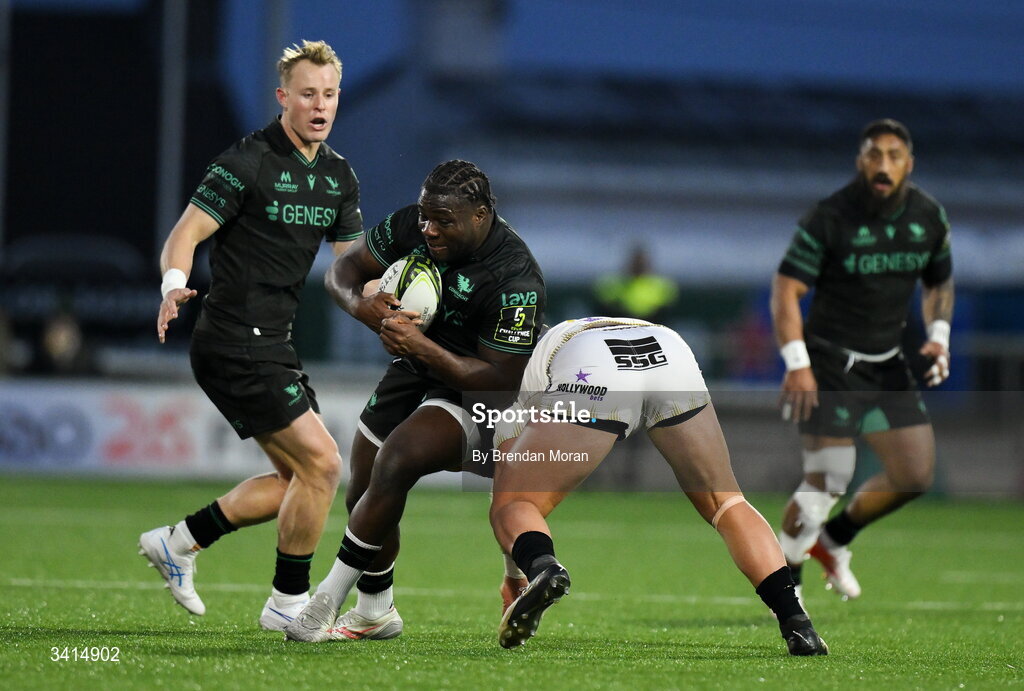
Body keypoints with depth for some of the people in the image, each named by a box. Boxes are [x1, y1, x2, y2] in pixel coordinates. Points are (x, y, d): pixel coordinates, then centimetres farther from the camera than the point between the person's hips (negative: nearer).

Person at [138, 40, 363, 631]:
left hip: (273, 347, 9)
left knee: (297, 479, 11)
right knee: (321, 463, -12)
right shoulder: (248, 163, -13)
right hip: (236, 344, -9)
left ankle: (181, 541, 20)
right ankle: (288, 602, 0)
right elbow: (186, 234, -16)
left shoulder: (339, 175, 11)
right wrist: (176, 286, -36)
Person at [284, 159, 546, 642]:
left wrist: (423, 348, -37)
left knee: (394, 463, -30)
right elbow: (344, 268, 1)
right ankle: (374, 614, 34)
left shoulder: (515, 280, -29)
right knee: (363, 498, 9)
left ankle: (325, 603, -22)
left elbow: (502, 379, -27)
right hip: (412, 371, 7)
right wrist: (360, 304, -24)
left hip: (471, 391, -7)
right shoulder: (411, 227, -12)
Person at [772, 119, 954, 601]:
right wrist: (797, 364, -23)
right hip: (829, 366, -6)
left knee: (916, 474, 0)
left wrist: (938, 337, 1)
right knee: (827, 481, -13)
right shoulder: (829, 218, -15)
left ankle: (833, 540, 23)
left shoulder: (929, 218, 2)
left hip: (886, 364, 6)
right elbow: (786, 290, -14)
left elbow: (939, 282, 19)